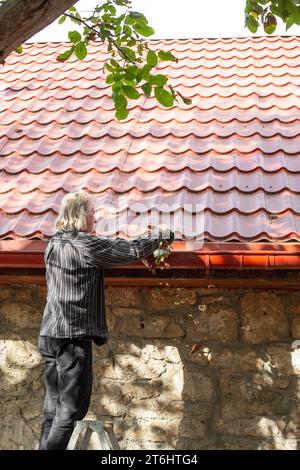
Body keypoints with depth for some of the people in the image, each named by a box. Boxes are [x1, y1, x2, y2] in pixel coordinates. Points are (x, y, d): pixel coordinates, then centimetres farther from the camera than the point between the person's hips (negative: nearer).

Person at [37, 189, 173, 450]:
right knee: (71, 407, -1)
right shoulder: (86, 245, -13)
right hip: (74, 336, -8)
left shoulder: (54, 244, 10)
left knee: (54, 405, 14)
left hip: (49, 335, 8)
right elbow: (133, 251, -9)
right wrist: (159, 234, 7)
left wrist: (116, 241, 21)